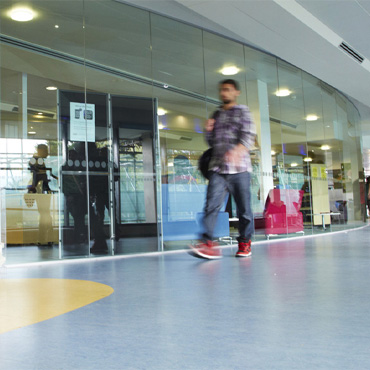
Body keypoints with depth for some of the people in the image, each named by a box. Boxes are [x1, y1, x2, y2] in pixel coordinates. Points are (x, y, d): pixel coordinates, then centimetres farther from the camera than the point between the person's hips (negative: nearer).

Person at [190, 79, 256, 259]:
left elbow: (249, 135, -9)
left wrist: (238, 150, -29)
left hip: (239, 168, -3)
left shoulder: (243, 111, 7)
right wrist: (208, 131, 5)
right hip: (217, 168, 3)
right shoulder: (216, 115, 21)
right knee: (212, 203, -12)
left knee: (243, 207, 1)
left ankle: (245, 243, 15)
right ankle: (207, 242, -18)